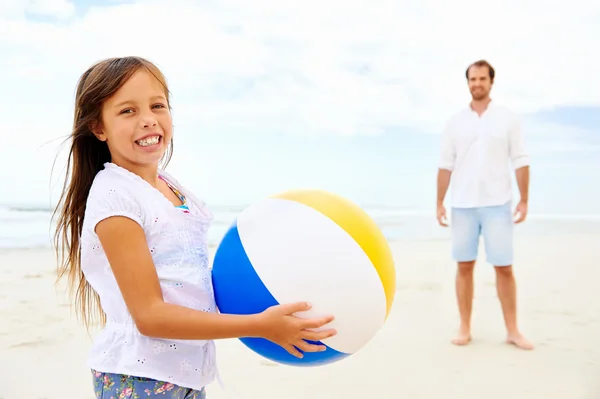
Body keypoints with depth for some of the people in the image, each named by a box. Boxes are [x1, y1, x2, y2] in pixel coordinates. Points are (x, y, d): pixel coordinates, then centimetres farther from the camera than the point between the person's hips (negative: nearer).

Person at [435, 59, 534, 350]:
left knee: (504, 267, 1)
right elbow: (445, 166, 6)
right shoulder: (455, 122, 6)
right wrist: (439, 203, 2)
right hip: (462, 204, 1)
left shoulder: (507, 118, 4)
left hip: (497, 204, -1)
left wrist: (524, 200, -4)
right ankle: (465, 329, 14)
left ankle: (512, 330, 11)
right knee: (464, 266, 5)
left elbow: (520, 162, 2)